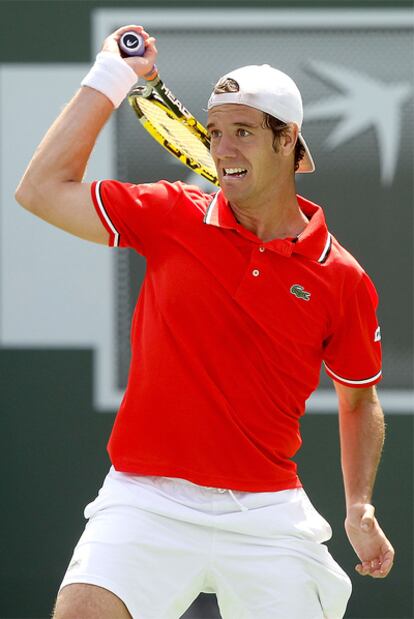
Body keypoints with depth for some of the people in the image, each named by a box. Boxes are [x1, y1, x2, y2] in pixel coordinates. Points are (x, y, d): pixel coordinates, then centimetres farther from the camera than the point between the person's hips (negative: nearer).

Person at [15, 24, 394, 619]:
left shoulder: (342, 279, 2)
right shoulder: (173, 217, 4)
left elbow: (360, 398, 15)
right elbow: (42, 190, 2)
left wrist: (361, 508, 2)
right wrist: (109, 78, 3)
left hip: (268, 515, 1)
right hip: (148, 501, -1)